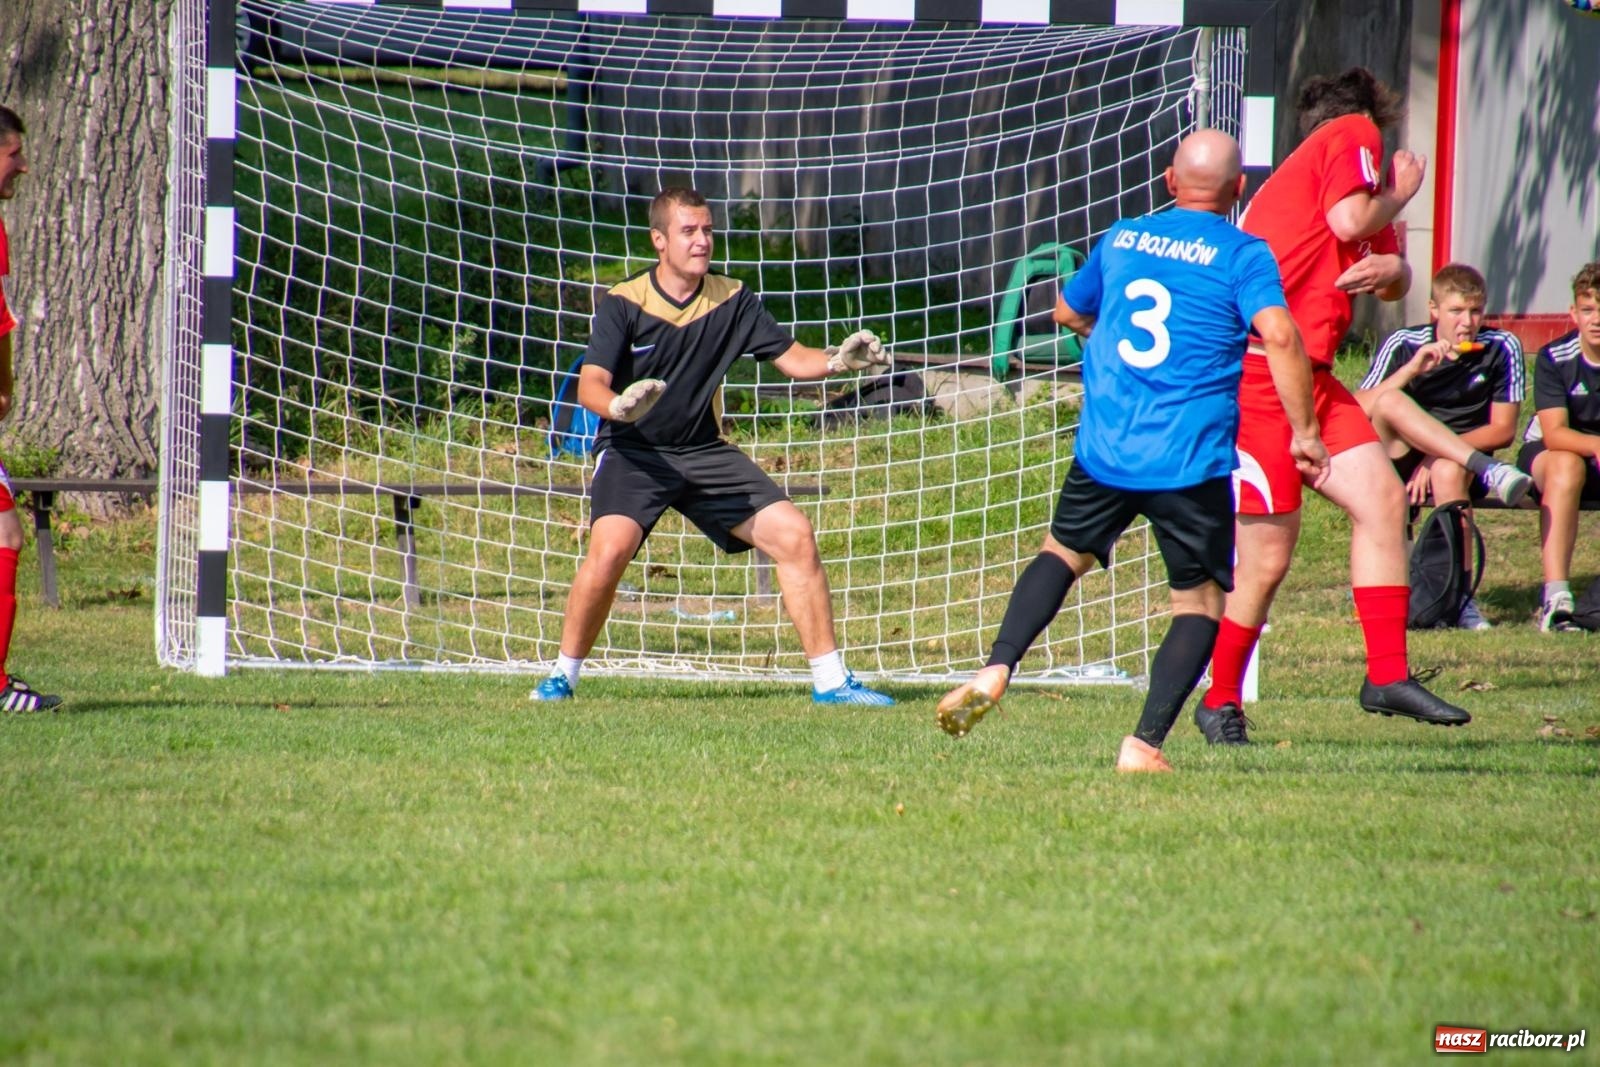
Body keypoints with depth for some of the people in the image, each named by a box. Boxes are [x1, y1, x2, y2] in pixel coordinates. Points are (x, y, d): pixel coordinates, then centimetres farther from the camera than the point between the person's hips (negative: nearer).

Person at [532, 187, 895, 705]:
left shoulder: (732, 300, 0)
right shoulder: (622, 305, -10)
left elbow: (793, 357, 1)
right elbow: (590, 385, -20)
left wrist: (838, 360, -21)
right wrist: (619, 405, -43)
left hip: (705, 453, 4)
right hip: (633, 452, -4)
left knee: (794, 535, -8)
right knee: (610, 548, -29)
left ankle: (830, 679, 2)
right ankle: (563, 674, -10)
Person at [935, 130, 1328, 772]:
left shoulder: (1122, 238, 12)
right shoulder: (1242, 255, -3)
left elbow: (1068, 312, 29)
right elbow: (1278, 334, -20)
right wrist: (1304, 431, -13)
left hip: (1105, 452, 4)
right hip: (1192, 464, -4)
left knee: (1062, 552, 25)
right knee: (1201, 601, 9)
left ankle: (995, 671, 6)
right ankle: (1145, 743, -5)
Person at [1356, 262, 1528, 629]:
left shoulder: (1502, 348, -4)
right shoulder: (1403, 345, -4)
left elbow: (1502, 431, -4)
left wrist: (1437, 452, -16)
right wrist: (1412, 368, -25)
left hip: (1464, 454, 0)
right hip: (1402, 462, 1)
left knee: (1448, 472, -37)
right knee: (1389, 402, -29)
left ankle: (1461, 597, -33)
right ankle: (1489, 472, -43)